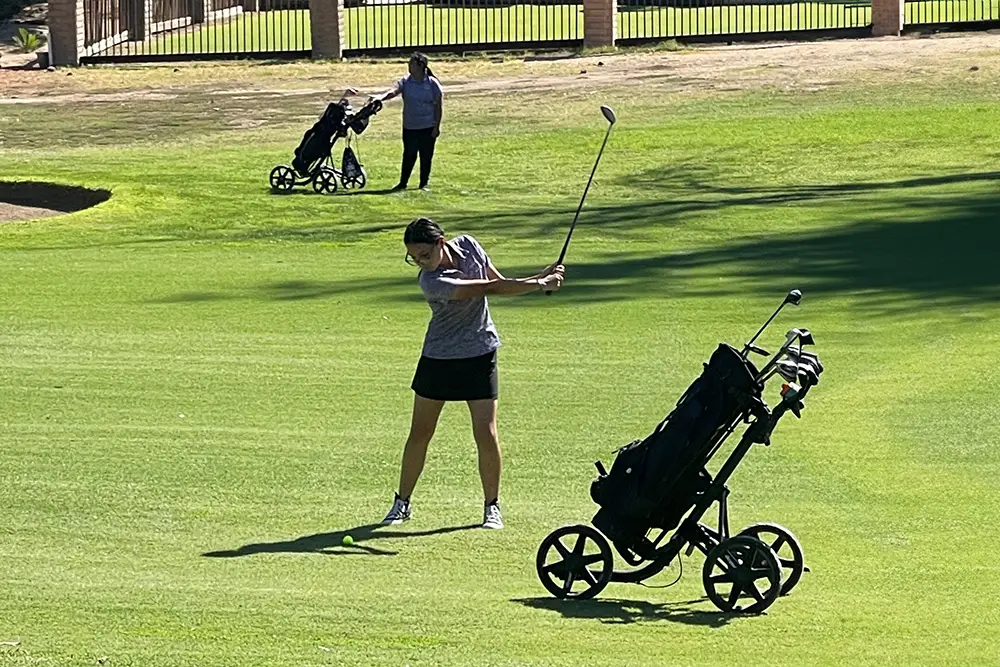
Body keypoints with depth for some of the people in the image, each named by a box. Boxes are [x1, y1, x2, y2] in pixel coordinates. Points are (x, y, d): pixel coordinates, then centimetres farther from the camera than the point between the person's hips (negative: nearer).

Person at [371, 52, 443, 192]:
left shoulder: (432, 83, -4)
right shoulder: (405, 82, 0)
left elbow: (438, 106, -1)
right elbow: (393, 91, -18)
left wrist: (437, 126, -5)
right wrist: (381, 97, -39)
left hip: (428, 128, -1)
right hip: (409, 127, 1)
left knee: (426, 156, 5)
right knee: (409, 156, 5)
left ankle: (424, 183, 17)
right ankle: (403, 183, 17)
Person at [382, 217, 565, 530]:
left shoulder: (467, 245, -10)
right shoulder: (431, 281, -27)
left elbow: (500, 282, 3)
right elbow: (490, 288, -30)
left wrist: (542, 277, -12)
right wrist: (538, 284, -29)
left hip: (480, 354, 3)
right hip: (439, 359, -3)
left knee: (486, 434, -3)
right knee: (419, 433, 4)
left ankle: (492, 506, 10)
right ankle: (402, 502, 20)